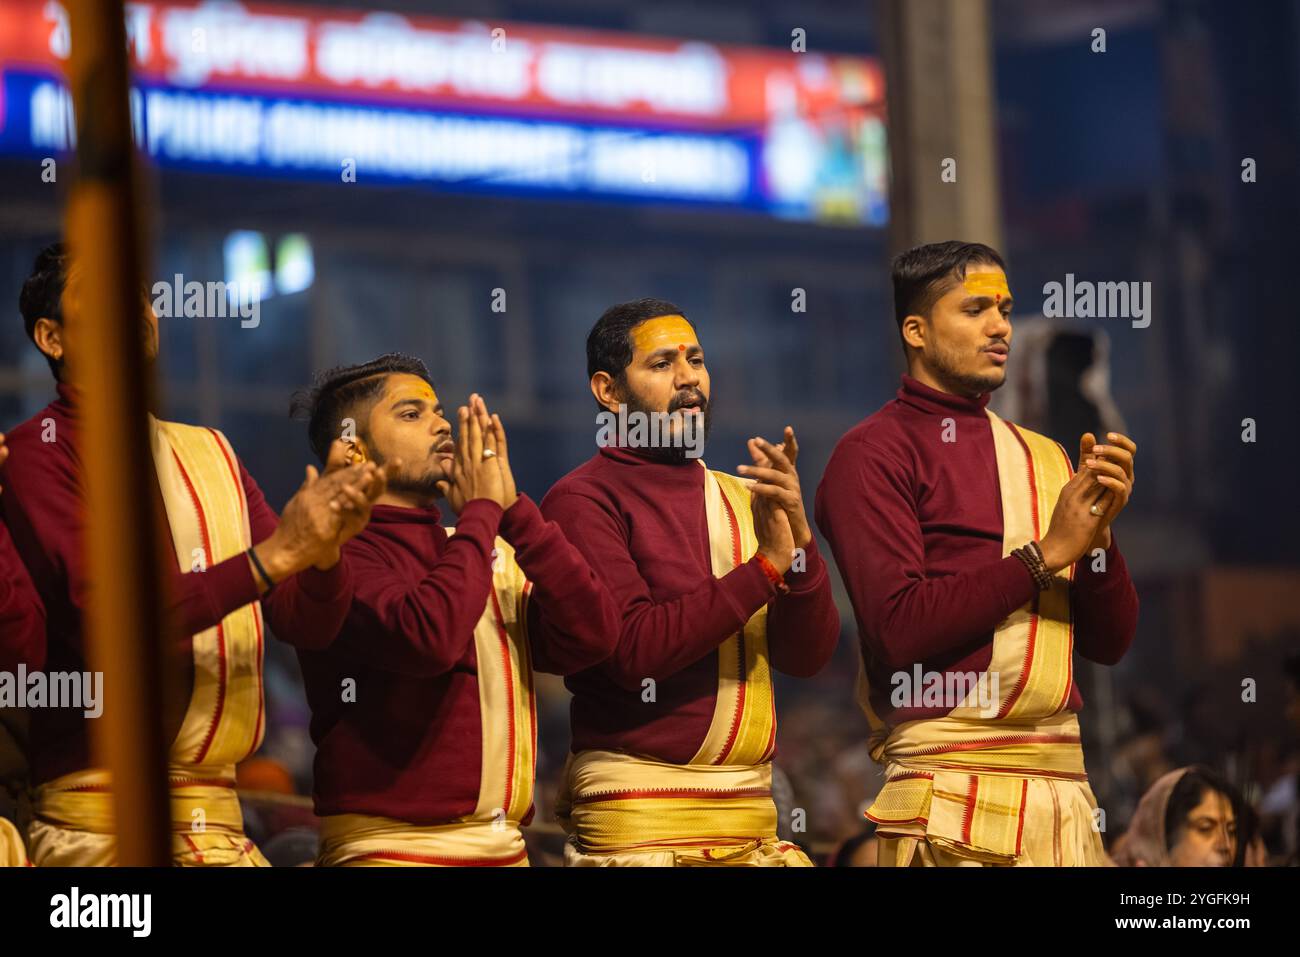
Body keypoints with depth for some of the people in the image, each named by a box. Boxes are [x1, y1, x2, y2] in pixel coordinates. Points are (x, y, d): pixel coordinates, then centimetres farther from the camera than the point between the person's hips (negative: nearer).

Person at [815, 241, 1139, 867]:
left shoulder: (1043, 458, 15)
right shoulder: (875, 453, -3)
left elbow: (1108, 643, 13)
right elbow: (899, 627, -15)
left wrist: (1098, 533, -5)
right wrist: (1044, 553, -11)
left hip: (1062, 787, 6)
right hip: (954, 795, -6)